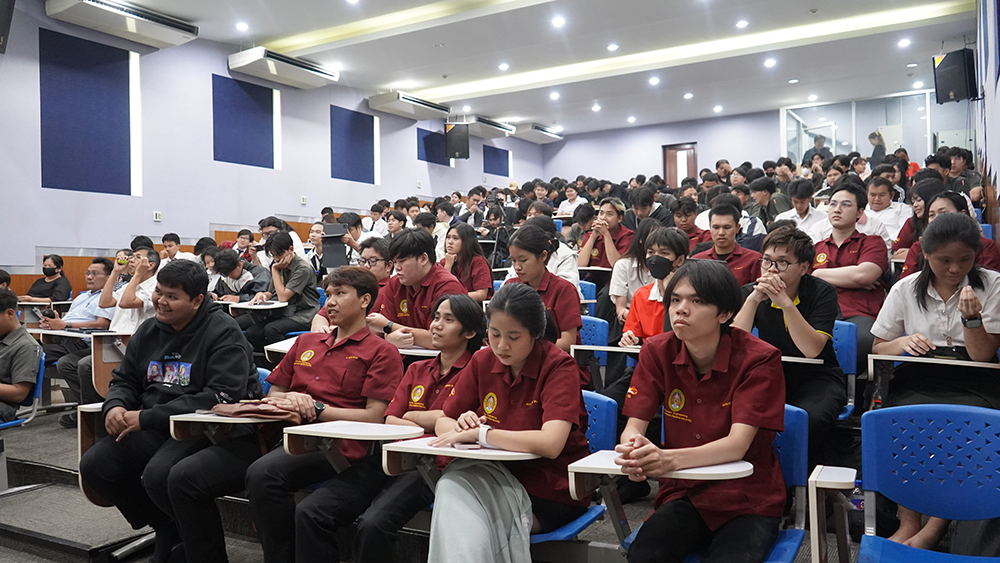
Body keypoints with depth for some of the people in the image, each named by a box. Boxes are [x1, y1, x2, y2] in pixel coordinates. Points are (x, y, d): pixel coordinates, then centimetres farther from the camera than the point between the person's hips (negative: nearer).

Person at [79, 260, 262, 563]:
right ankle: (167, 528, 13)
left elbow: (222, 397, -22)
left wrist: (147, 418, -21)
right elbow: (124, 379, 23)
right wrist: (115, 406, -4)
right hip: (155, 429, 8)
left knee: (159, 475, -31)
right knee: (94, 465, -8)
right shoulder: (149, 331, 14)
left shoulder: (223, 333, -12)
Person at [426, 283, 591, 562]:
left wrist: (478, 434, -23)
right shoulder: (483, 361, 3)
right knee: (452, 485, -27)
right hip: (501, 474, 6)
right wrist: (461, 425, -17)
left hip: (552, 491, -5)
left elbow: (550, 443, -29)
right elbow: (442, 423, 7)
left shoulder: (559, 366, -14)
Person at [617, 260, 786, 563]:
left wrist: (669, 459, -40)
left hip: (749, 498, -2)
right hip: (684, 492, 2)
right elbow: (634, 425, -6)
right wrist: (634, 447, -32)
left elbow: (738, 444, -22)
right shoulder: (657, 351, -3)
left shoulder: (759, 358, -13)